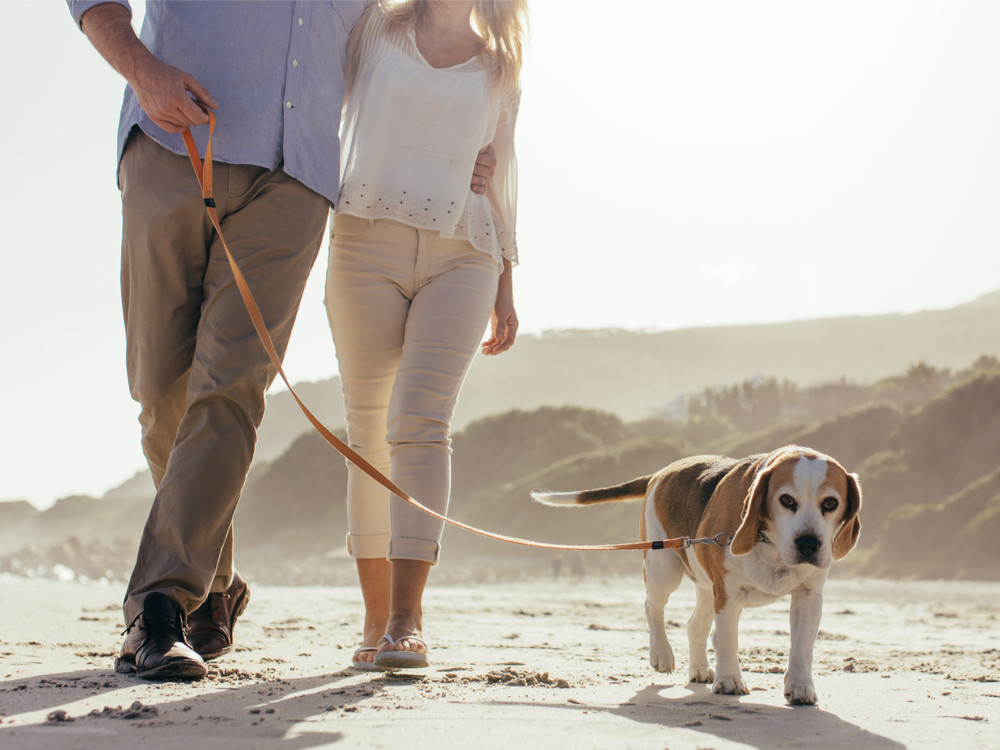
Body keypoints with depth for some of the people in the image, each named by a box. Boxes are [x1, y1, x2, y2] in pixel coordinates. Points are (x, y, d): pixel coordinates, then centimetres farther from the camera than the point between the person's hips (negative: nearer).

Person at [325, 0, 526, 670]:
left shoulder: (499, 67, 17)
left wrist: (505, 287, 15)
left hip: (460, 257, 0)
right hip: (366, 243, 0)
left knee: (420, 421, -16)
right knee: (370, 431, -2)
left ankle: (407, 620, -22)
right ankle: (376, 621, 5)